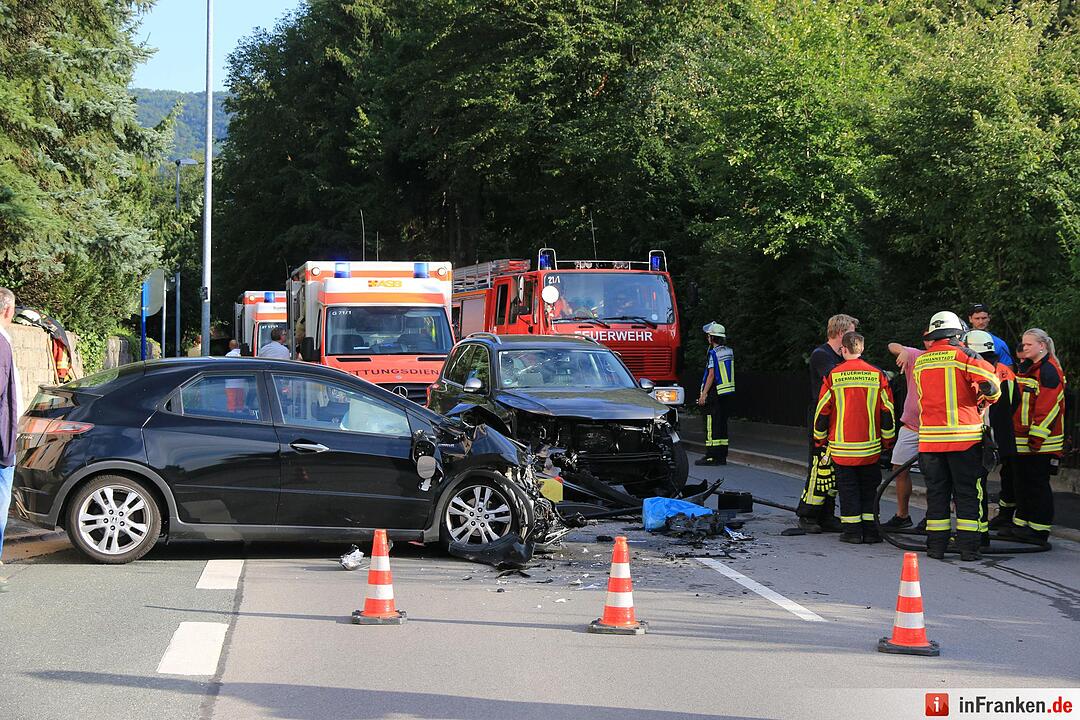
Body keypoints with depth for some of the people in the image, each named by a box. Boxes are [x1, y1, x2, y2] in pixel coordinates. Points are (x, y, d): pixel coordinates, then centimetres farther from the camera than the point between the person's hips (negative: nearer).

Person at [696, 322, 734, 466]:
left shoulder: (713, 353, -13)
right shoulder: (729, 352, 11)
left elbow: (711, 375, -16)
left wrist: (704, 394, -15)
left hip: (716, 394, -8)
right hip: (728, 393, 8)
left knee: (712, 426, -6)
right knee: (722, 424, 12)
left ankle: (711, 456, -8)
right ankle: (722, 456, 12)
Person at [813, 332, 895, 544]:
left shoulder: (833, 376, -6)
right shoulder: (877, 375, -2)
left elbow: (822, 410, -1)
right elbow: (887, 411, 2)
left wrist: (820, 439, 11)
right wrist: (887, 439, 12)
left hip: (841, 446, -1)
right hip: (870, 445, 1)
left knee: (848, 487, 7)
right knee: (868, 487, 11)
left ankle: (852, 530, 5)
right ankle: (869, 530, 8)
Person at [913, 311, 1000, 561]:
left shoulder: (920, 362, 9)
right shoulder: (962, 355, -6)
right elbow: (990, 382, -14)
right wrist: (986, 401, 7)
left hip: (930, 437, 4)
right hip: (964, 437, -4)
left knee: (936, 492, 11)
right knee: (967, 493, 3)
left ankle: (936, 546, 11)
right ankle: (968, 547, 0)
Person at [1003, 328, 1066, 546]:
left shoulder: (1049, 371, -13)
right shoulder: (1027, 368, 17)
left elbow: (1048, 406, -20)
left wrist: (1037, 437, -22)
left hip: (1041, 441, -9)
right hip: (1023, 440, 9)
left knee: (1038, 483, -5)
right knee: (1023, 482, 14)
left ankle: (1039, 529, 0)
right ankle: (1021, 524, 22)